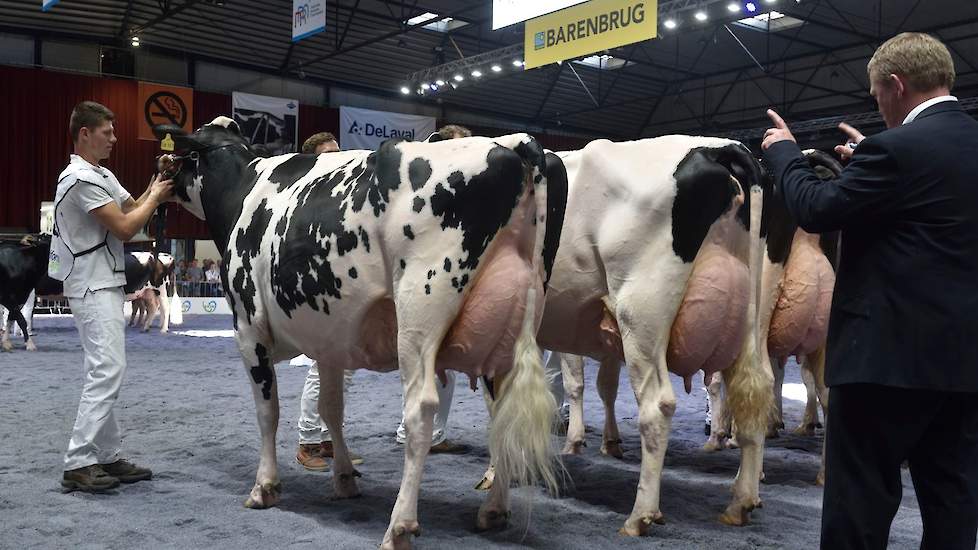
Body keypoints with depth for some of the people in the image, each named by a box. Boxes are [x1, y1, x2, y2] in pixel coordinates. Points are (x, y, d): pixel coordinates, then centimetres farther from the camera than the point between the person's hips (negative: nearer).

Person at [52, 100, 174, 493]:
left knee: (105, 371, 10)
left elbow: (132, 207, 17)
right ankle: (78, 464, -10)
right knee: (106, 369, -14)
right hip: (93, 287, -10)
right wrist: (155, 197, -4)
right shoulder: (80, 178, -15)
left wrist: (155, 184, 5)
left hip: (104, 285, 10)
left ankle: (107, 457, 16)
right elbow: (125, 227, -17)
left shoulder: (101, 175, 16)